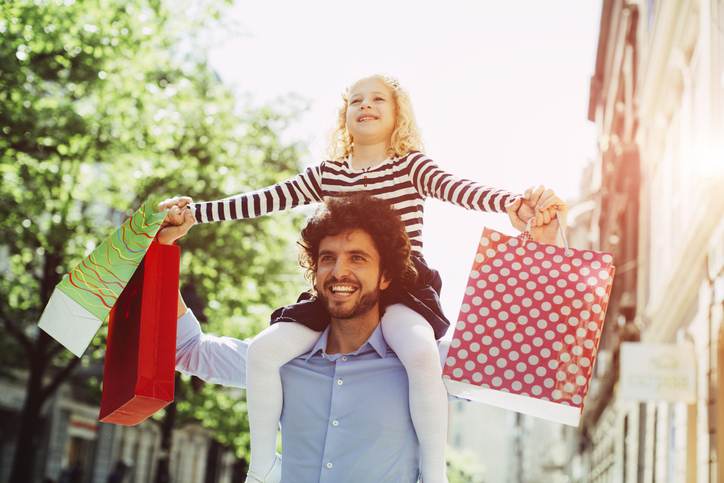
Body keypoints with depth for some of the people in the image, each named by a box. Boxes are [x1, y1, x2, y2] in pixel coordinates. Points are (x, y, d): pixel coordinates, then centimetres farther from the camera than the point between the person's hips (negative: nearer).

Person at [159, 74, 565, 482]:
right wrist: (195, 211, 3)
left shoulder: (410, 165, 3)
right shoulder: (326, 174, 14)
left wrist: (512, 202, -35)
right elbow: (266, 200, 10)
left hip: (401, 285, -4)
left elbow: (455, 187, -15)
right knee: (263, 351, -15)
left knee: (420, 352, -37)